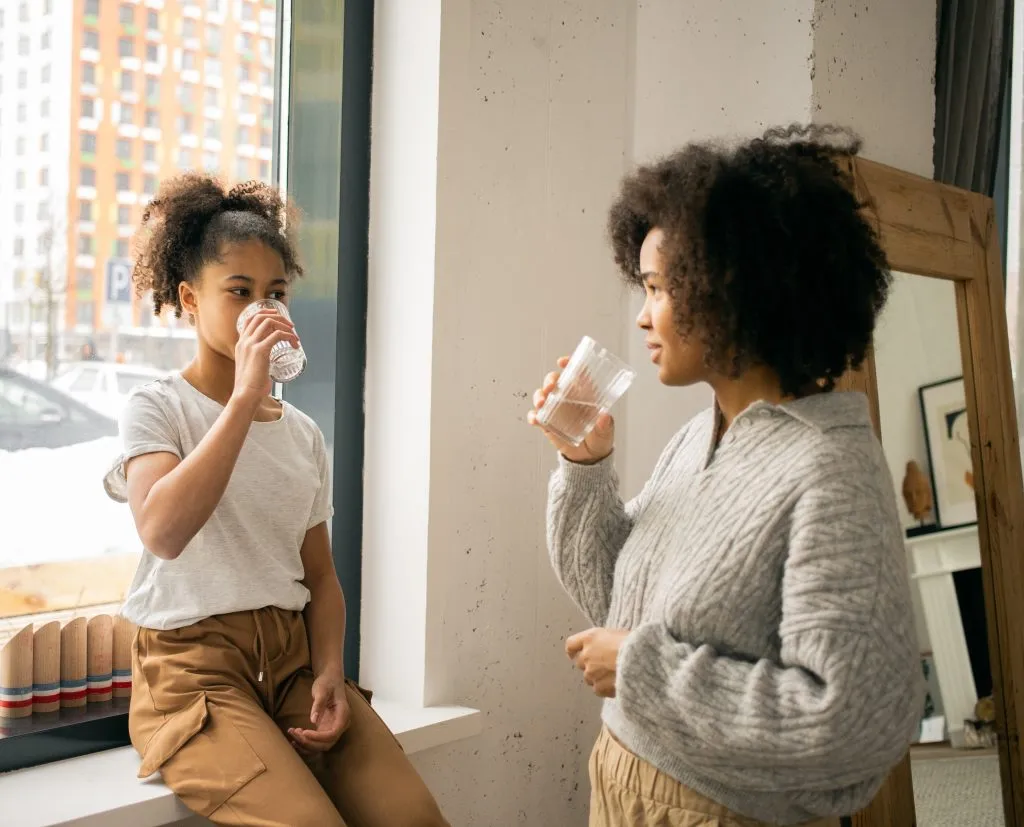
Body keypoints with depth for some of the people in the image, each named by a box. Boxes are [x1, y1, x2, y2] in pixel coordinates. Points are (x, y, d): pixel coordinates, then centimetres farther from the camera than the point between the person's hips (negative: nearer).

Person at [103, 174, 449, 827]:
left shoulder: (303, 434, 13)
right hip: (194, 665, -5)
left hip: (294, 656, 5)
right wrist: (244, 399, -23)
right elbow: (163, 532, -24)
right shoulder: (157, 409, -3)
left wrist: (329, 672, -5)